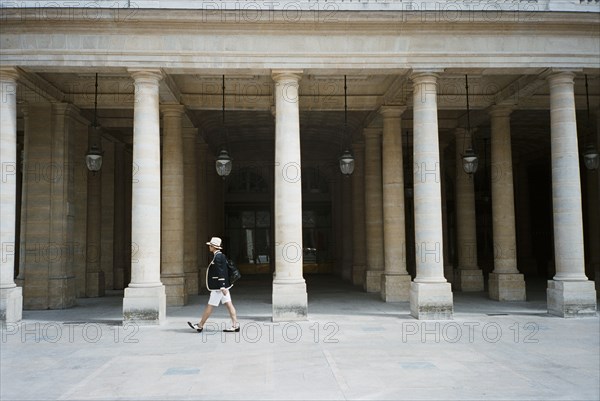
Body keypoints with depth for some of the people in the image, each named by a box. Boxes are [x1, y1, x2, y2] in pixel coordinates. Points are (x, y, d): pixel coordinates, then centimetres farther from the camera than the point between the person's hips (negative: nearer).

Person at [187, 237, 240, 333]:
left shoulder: (218, 257, -17)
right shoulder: (221, 256, 14)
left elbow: (221, 273, -21)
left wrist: (222, 287, -23)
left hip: (218, 287, -10)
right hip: (222, 286, 10)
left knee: (210, 306, 0)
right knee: (228, 304, 5)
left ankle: (200, 326, 10)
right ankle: (235, 325, 4)